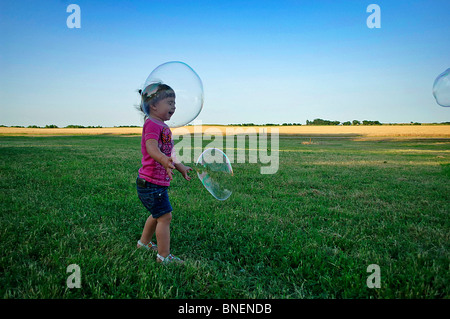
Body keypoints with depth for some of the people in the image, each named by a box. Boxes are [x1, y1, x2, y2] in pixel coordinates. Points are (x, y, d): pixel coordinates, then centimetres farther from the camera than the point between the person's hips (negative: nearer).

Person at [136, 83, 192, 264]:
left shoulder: (162, 126, 16)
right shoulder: (152, 124, -16)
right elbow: (152, 148, -33)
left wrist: (181, 167, 32)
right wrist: (164, 160, -52)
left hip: (159, 182, 10)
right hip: (151, 182, -10)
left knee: (157, 214, 23)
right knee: (165, 216, -6)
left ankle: (144, 242, 42)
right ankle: (164, 256, 5)